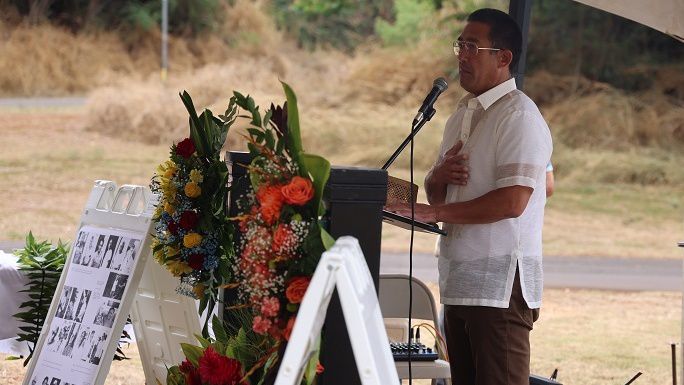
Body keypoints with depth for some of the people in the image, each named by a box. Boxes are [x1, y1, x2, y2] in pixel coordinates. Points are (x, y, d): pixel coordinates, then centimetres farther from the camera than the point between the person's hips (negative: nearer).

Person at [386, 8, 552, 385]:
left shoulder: (519, 116, -10)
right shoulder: (461, 116, 19)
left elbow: (512, 201, -20)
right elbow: (437, 197, 23)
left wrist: (433, 212, -18)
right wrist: (439, 177, -2)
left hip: (501, 282, -9)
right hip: (459, 281, 9)